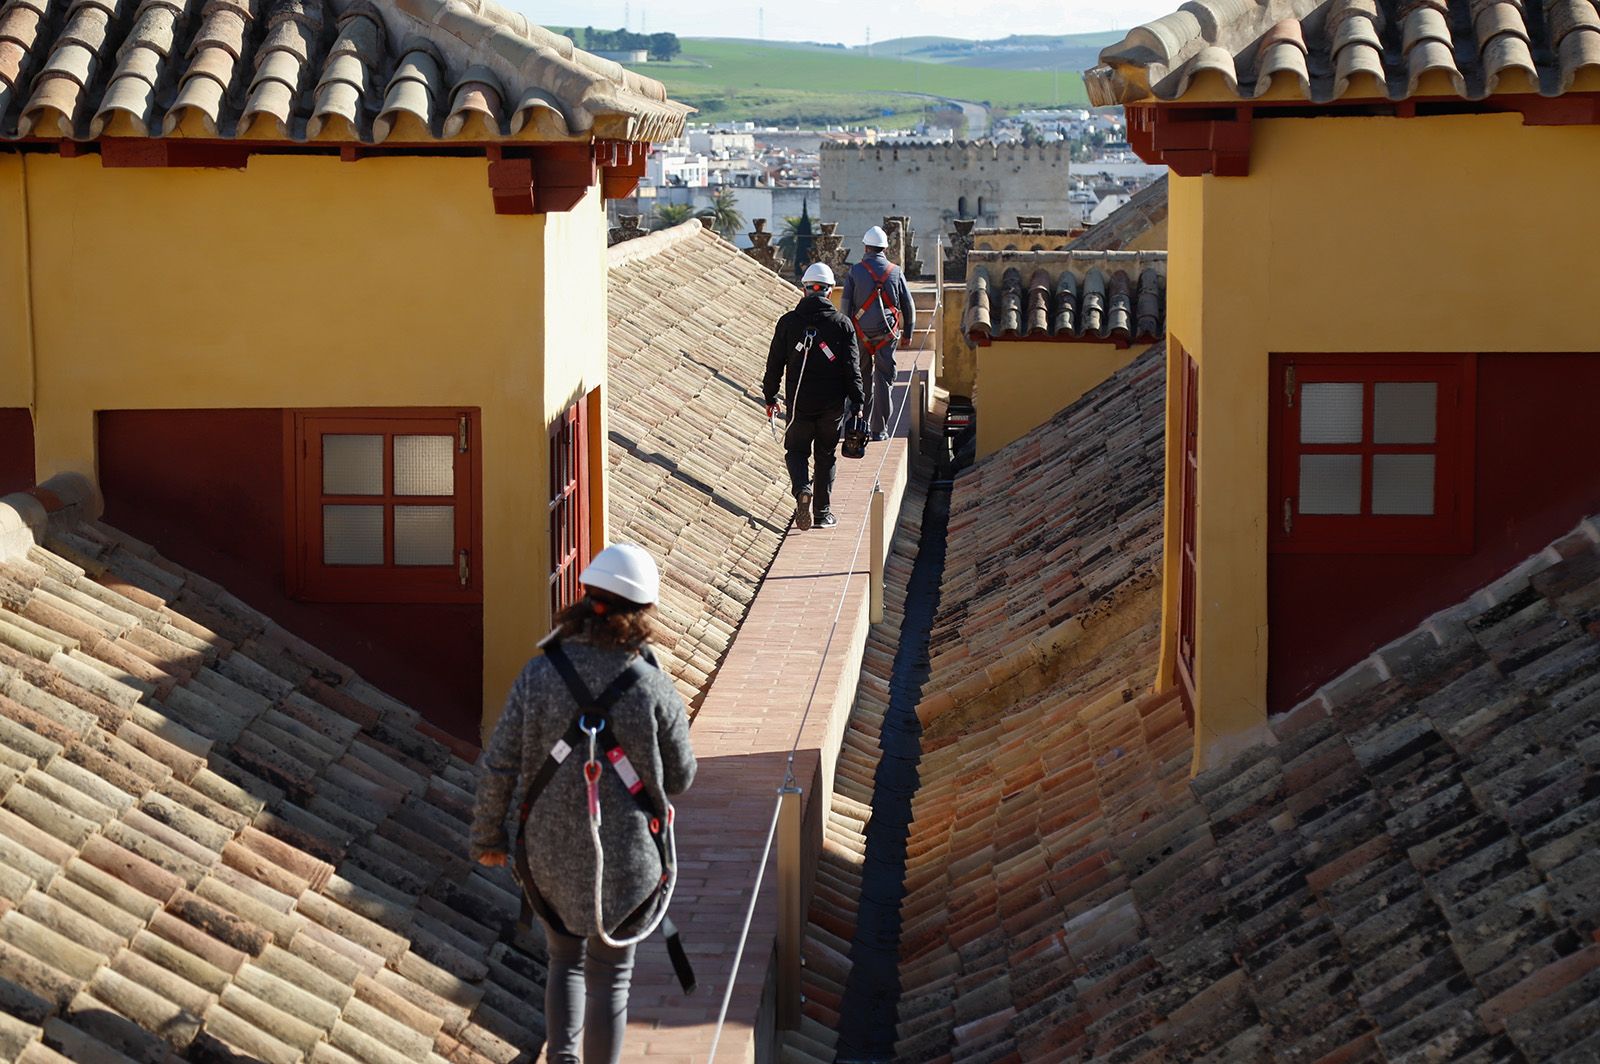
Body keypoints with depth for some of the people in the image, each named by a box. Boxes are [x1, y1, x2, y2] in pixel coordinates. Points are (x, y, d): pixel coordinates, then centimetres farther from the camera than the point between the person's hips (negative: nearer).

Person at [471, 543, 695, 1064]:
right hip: (621, 855, -2)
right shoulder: (654, 690, -16)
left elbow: (499, 767, -9)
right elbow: (679, 778, -4)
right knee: (609, 977, 15)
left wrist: (488, 835, 7)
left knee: (566, 960, 23)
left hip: (549, 851, 2)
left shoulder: (538, 675, -12)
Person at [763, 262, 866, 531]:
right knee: (826, 455, 13)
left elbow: (775, 364, 2)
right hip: (832, 404, 0)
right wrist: (857, 403, 1)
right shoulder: (841, 323, -3)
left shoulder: (788, 322, -2)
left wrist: (770, 397, 13)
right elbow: (852, 367, -4)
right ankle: (823, 511, 13)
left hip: (799, 402, 0)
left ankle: (802, 489, -15)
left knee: (796, 450, 14)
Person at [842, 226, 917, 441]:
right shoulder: (896, 272, 1)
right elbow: (909, 307, 6)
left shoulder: (855, 271, -3)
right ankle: (879, 430, 0)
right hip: (887, 334, 0)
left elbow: (846, 305, -4)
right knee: (883, 382, 2)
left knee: (862, 380, 14)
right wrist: (907, 333, 18)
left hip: (861, 333, 0)